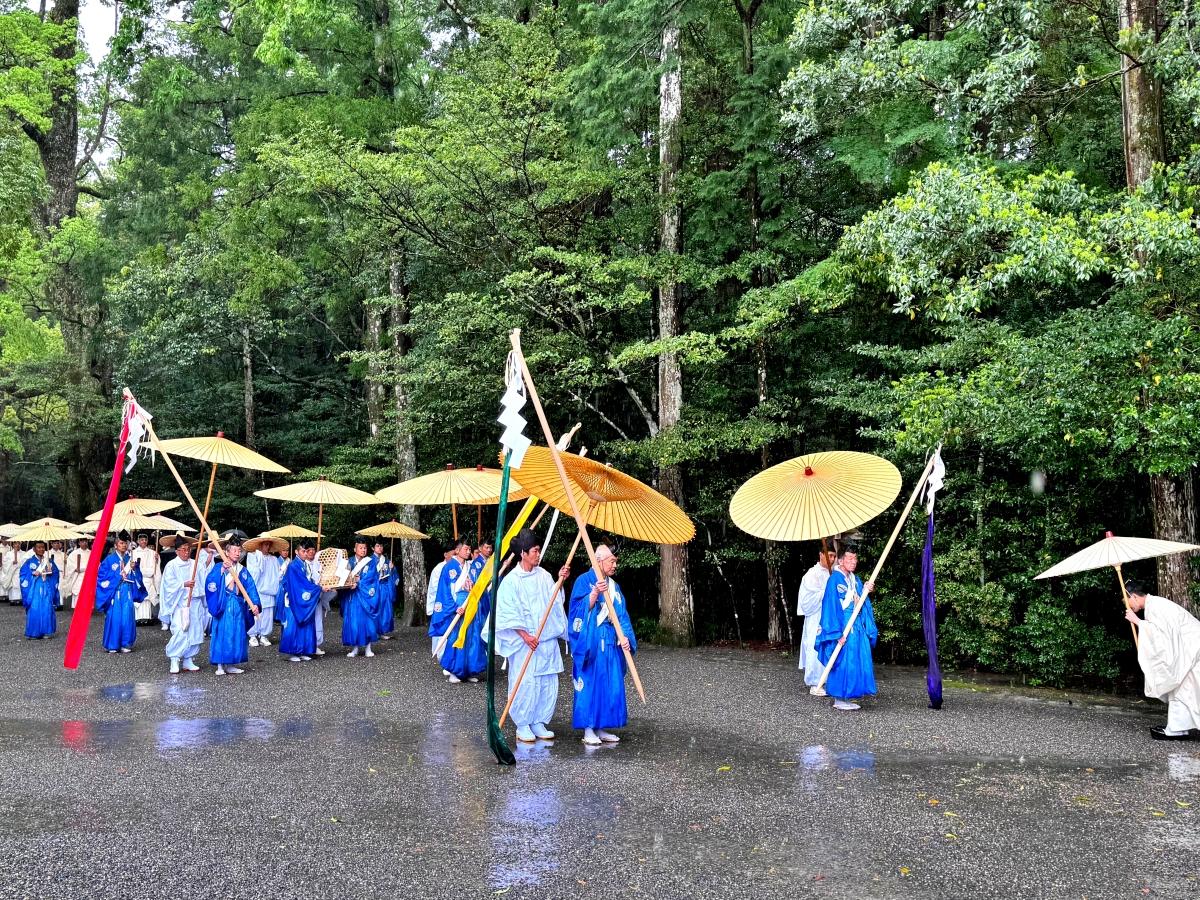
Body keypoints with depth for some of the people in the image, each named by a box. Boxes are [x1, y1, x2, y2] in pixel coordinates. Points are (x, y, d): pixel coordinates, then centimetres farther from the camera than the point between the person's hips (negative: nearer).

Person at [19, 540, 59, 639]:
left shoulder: (49, 561, 10)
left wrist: (50, 572, -10)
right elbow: (24, 574, -2)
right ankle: (33, 633, 1)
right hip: (34, 589, -2)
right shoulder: (29, 562, 2)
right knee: (34, 610, -6)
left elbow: (55, 573, 10)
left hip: (47, 589, 3)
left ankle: (45, 631, 7)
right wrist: (33, 574, -16)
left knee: (47, 610, 0)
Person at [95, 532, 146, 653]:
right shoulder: (110, 559, 1)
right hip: (114, 592, -3)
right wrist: (118, 575, -11)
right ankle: (112, 645, 6)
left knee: (127, 618, 1)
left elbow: (138, 577, 12)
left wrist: (134, 569, -7)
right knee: (114, 617, -3)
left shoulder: (130, 559, 12)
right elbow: (102, 575, -4)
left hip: (128, 593, 3)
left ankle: (126, 644, 9)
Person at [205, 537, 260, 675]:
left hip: (238, 606, 4)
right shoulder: (219, 567, -2)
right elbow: (210, 581, -19)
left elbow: (251, 587, 0)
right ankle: (220, 665, 6)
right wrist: (221, 570, -31)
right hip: (223, 606, -4)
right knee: (222, 633, -3)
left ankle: (230, 665, 16)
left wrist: (254, 604, -12)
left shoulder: (243, 570, 9)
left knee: (237, 634, 6)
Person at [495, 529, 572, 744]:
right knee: (525, 682, -5)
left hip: (547, 640, 6)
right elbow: (508, 613, -9)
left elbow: (554, 601, 6)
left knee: (548, 683, 6)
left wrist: (560, 580, -7)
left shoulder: (543, 575, 9)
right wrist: (525, 635, -14)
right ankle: (523, 726, 8)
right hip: (524, 642, -6)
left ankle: (539, 722, 18)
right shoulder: (511, 580, -7)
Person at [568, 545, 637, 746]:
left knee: (610, 686, 7)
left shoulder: (614, 586, 14)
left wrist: (625, 636, -3)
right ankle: (588, 730, 4)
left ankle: (601, 728, 16)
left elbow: (622, 615, 11)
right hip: (590, 642, -6)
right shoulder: (584, 581, -4)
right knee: (589, 684, -3)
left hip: (610, 643, 6)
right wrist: (595, 593, -25)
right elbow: (579, 610, -13)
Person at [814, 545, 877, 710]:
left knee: (855, 663, 8)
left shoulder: (856, 580, 13)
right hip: (843, 628, -8)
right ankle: (839, 699, 3)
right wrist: (838, 632, -19)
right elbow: (831, 606, -15)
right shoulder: (834, 579, -11)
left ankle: (846, 697, 15)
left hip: (857, 628, 8)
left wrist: (866, 591, -5)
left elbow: (861, 603, 15)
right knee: (842, 663, -5)